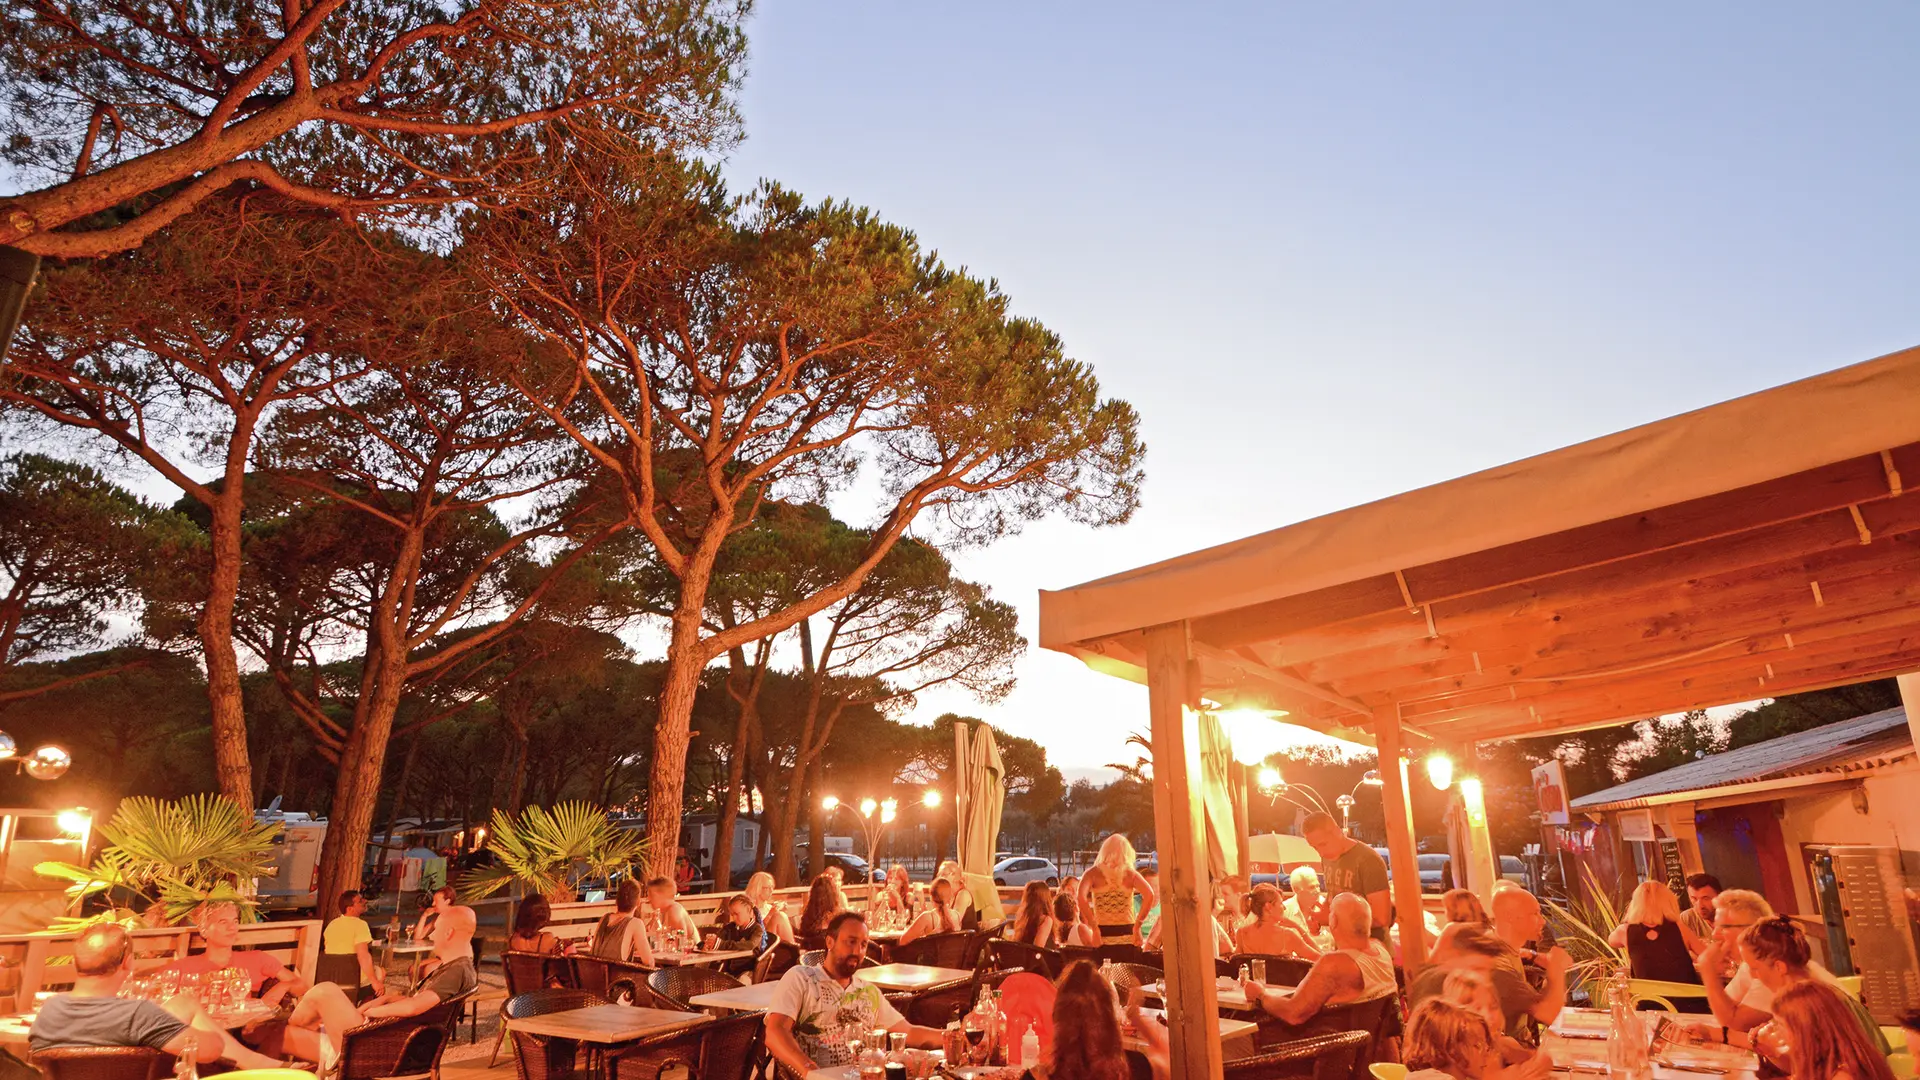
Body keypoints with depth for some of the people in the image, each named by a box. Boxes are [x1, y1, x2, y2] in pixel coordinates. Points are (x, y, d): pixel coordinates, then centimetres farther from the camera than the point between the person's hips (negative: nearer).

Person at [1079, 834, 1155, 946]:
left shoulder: (1093, 873, 2)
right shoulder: (1131, 874, 3)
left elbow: (1081, 897, -15)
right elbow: (1149, 895, -12)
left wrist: (1094, 926, -11)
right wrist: (1137, 926, -7)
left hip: (1103, 936, 0)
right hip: (1128, 934, 1)